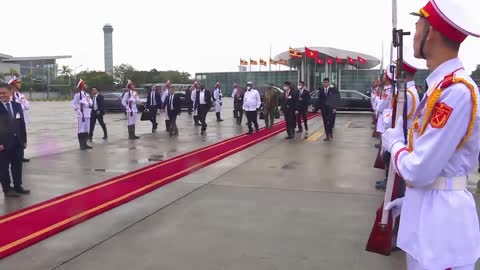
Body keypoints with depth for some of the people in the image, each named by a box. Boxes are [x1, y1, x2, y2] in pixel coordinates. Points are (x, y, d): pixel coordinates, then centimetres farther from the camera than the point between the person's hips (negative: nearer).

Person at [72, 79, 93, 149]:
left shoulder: (87, 94, 17)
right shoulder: (78, 94, -8)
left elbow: (90, 103, 21)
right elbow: (74, 103, -9)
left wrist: (90, 110, 4)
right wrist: (78, 111, -13)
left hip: (87, 114, 8)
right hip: (81, 115, -8)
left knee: (87, 130, 11)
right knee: (81, 129, -6)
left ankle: (85, 143, 18)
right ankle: (82, 145, -3)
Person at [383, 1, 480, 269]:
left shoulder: (457, 91, -23)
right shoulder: (444, 85, 6)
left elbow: (418, 170, -25)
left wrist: (394, 142, -6)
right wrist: (411, 199, 15)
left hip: (440, 218, -9)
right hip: (428, 210, 9)